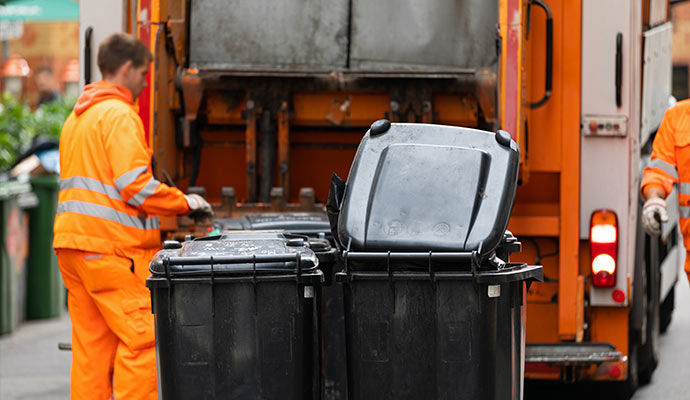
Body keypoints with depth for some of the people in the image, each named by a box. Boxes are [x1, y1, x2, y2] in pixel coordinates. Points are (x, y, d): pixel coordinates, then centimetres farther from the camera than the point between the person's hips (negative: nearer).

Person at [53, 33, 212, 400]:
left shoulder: (78, 117, 22)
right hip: (110, 245, -9)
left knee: (90, 343, 8)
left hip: (71, 242, 10)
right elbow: (135, 184, -16)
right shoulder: (119, 114, -8)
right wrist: (185, 203, -4)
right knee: (141, 337, -9)